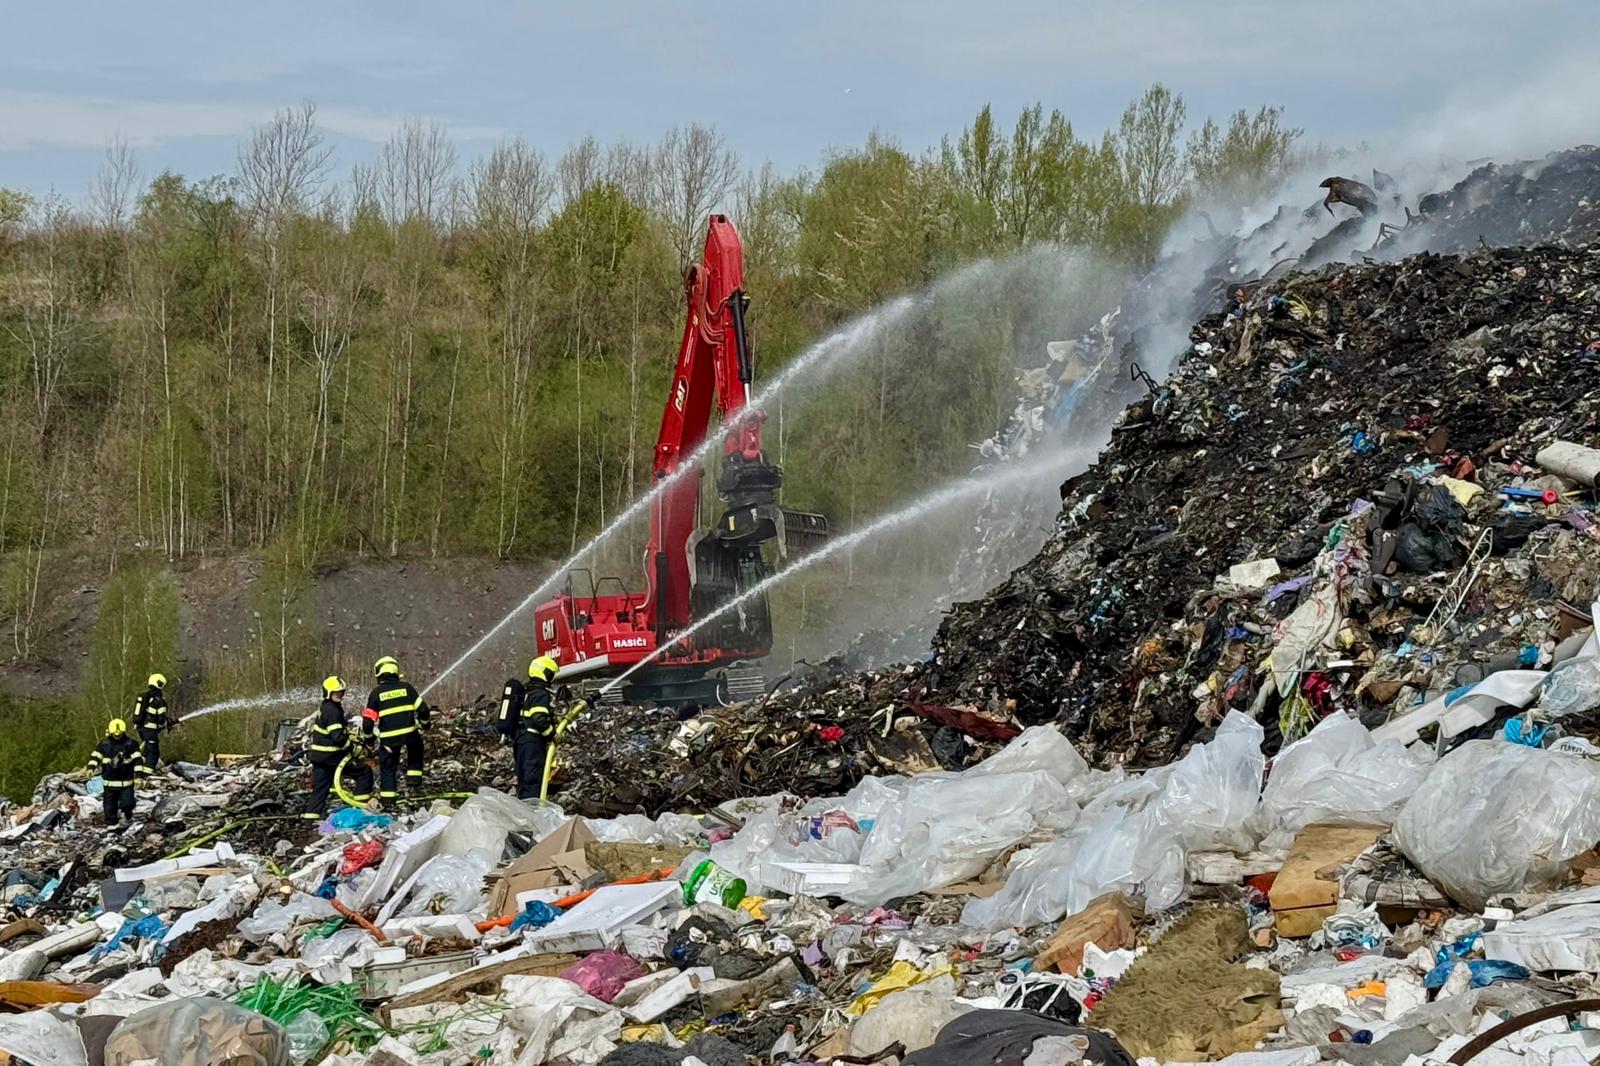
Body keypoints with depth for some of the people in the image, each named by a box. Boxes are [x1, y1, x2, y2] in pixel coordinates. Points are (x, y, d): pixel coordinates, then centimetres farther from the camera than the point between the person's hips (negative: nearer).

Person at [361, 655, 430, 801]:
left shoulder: (376, 692, -2)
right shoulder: (406, 687, 1)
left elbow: (368, 719, -3)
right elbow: (422, 708, 2)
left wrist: (368, 736, 14)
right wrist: (425, 723, 21)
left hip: (388, 737, -1)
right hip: (410, 733, 1)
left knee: (388, 767, 11)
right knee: (415, 751, 32)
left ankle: (387, 799, 10)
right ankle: (413, 779, 21)